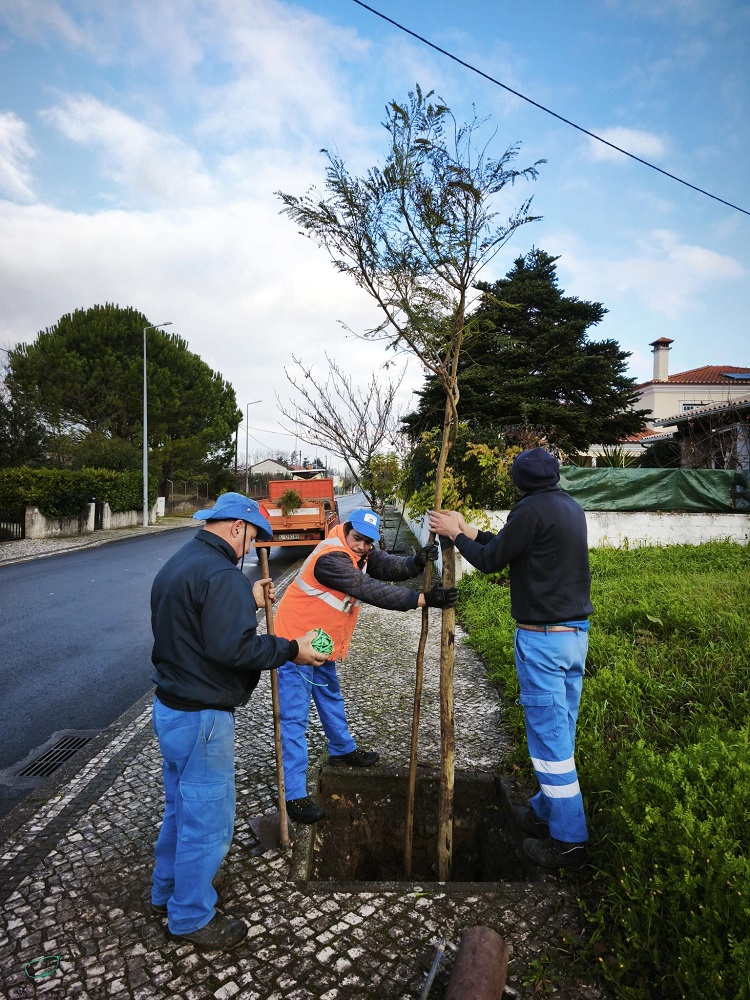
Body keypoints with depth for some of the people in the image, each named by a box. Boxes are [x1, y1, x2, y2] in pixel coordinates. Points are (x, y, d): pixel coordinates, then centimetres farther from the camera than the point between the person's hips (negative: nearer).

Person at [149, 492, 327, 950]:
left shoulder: (178, 564, 9)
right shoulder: (221, 575, -24)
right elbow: (233, 648, -31)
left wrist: (246, 600, 12)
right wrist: (291, 650, -20)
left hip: (170, 707, 10)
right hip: (202, 717, -10)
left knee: (181, 806, 27)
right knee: (207, 819, 9)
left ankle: (169, 890, 45)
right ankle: (191, 917, 27)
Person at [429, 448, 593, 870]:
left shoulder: (533, 509, -16)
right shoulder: (572, 508, 11)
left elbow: (491, 560, -8)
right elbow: (509, 546, 16)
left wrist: (454, 534, 6)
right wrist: (466, 528, 20)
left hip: (542, 637, -9)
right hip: (576, 631, 9)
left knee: (549, 734, 1)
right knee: (561, 732, 18)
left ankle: (569, 839, 12)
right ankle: (547, 810, 34)